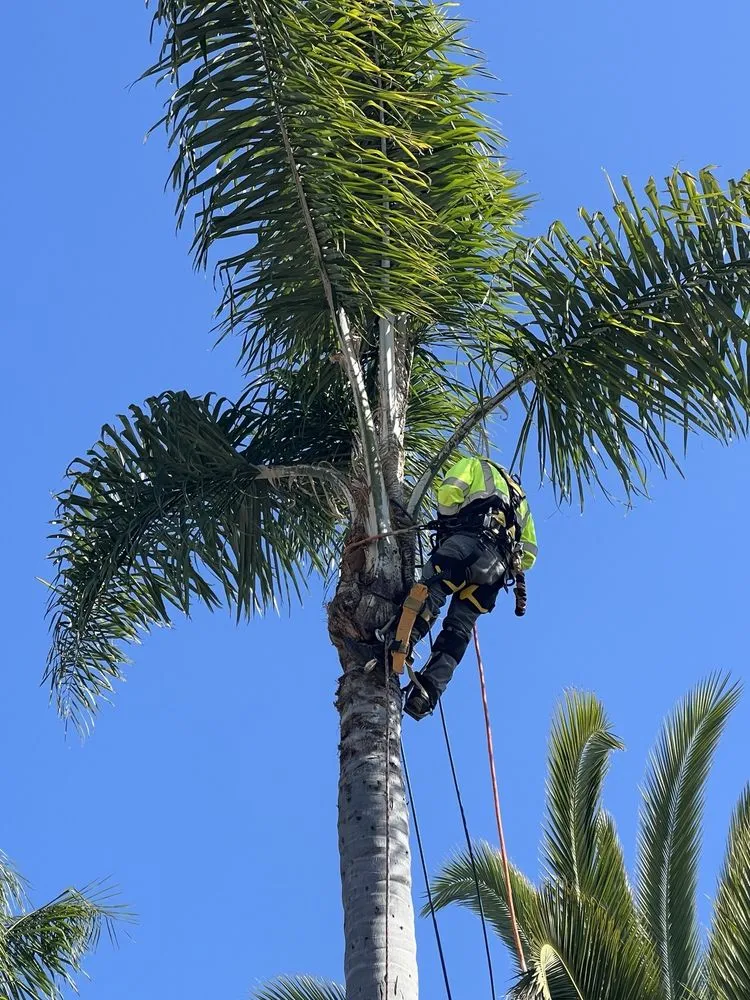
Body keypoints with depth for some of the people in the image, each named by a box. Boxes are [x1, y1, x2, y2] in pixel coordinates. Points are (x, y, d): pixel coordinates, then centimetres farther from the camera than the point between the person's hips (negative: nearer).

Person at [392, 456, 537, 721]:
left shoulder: (474, 465, 28)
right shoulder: (518, 496, 44)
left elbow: (448, 493, 4)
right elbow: (528, 554, 32)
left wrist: (447, 524, 20)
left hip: (472, 538, -5)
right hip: (499, 566, 5)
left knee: (431, 589, -24)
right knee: (459, 627, -5)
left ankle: (401, 644, -51)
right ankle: (427, 692, -23)